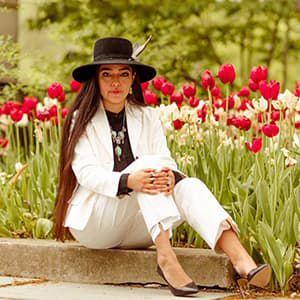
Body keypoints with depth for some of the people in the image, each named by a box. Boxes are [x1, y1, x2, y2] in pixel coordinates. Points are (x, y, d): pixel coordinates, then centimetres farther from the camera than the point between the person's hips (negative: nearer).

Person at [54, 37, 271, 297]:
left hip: (134, 230, 4)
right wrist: (128, 181, -34)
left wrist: (169, 176, -27)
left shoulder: (146, 116, 12)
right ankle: (166, 258, -44)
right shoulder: (81, 119, -1)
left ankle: (241, 260, -47)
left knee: (189, 187, -24)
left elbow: (167, 161, 0)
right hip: (92, 222, -4)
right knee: (148, 162, -27)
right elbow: (86, 172, -15)